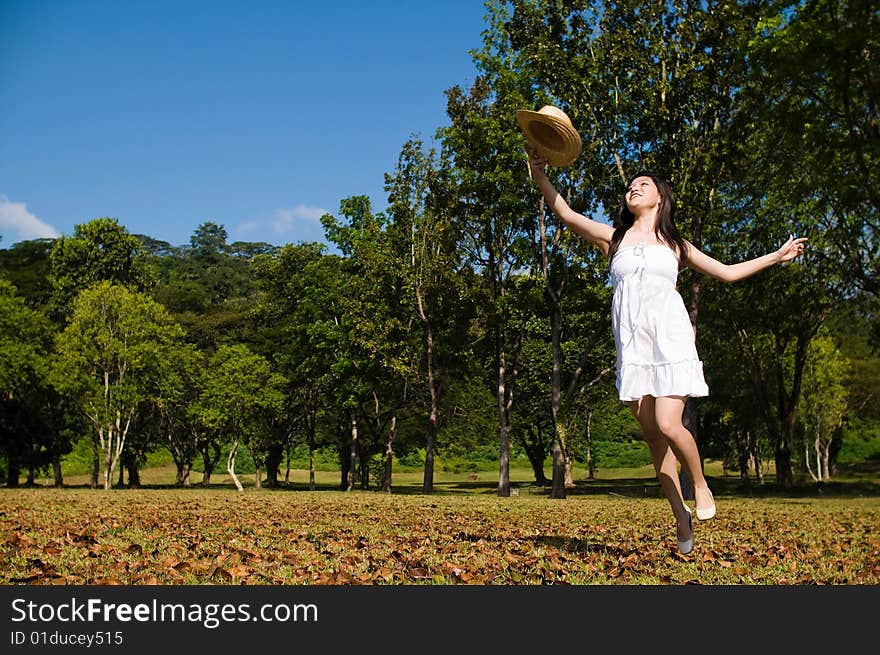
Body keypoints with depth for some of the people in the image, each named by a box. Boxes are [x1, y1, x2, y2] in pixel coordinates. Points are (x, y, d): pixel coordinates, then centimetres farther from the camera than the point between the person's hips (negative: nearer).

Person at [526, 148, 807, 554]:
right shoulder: (613, 238, 13)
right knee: (652, 435, 3)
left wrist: (777, 256, 23)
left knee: (668, 426, -18)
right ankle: (680, 514, 15)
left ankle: (700, 484, 10)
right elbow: (565, 213, 3)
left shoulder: (676, 244, 15)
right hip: (632, 345, 2)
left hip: (670, 338, -2)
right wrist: (539, 174, -11)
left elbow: (727, 272, 23)